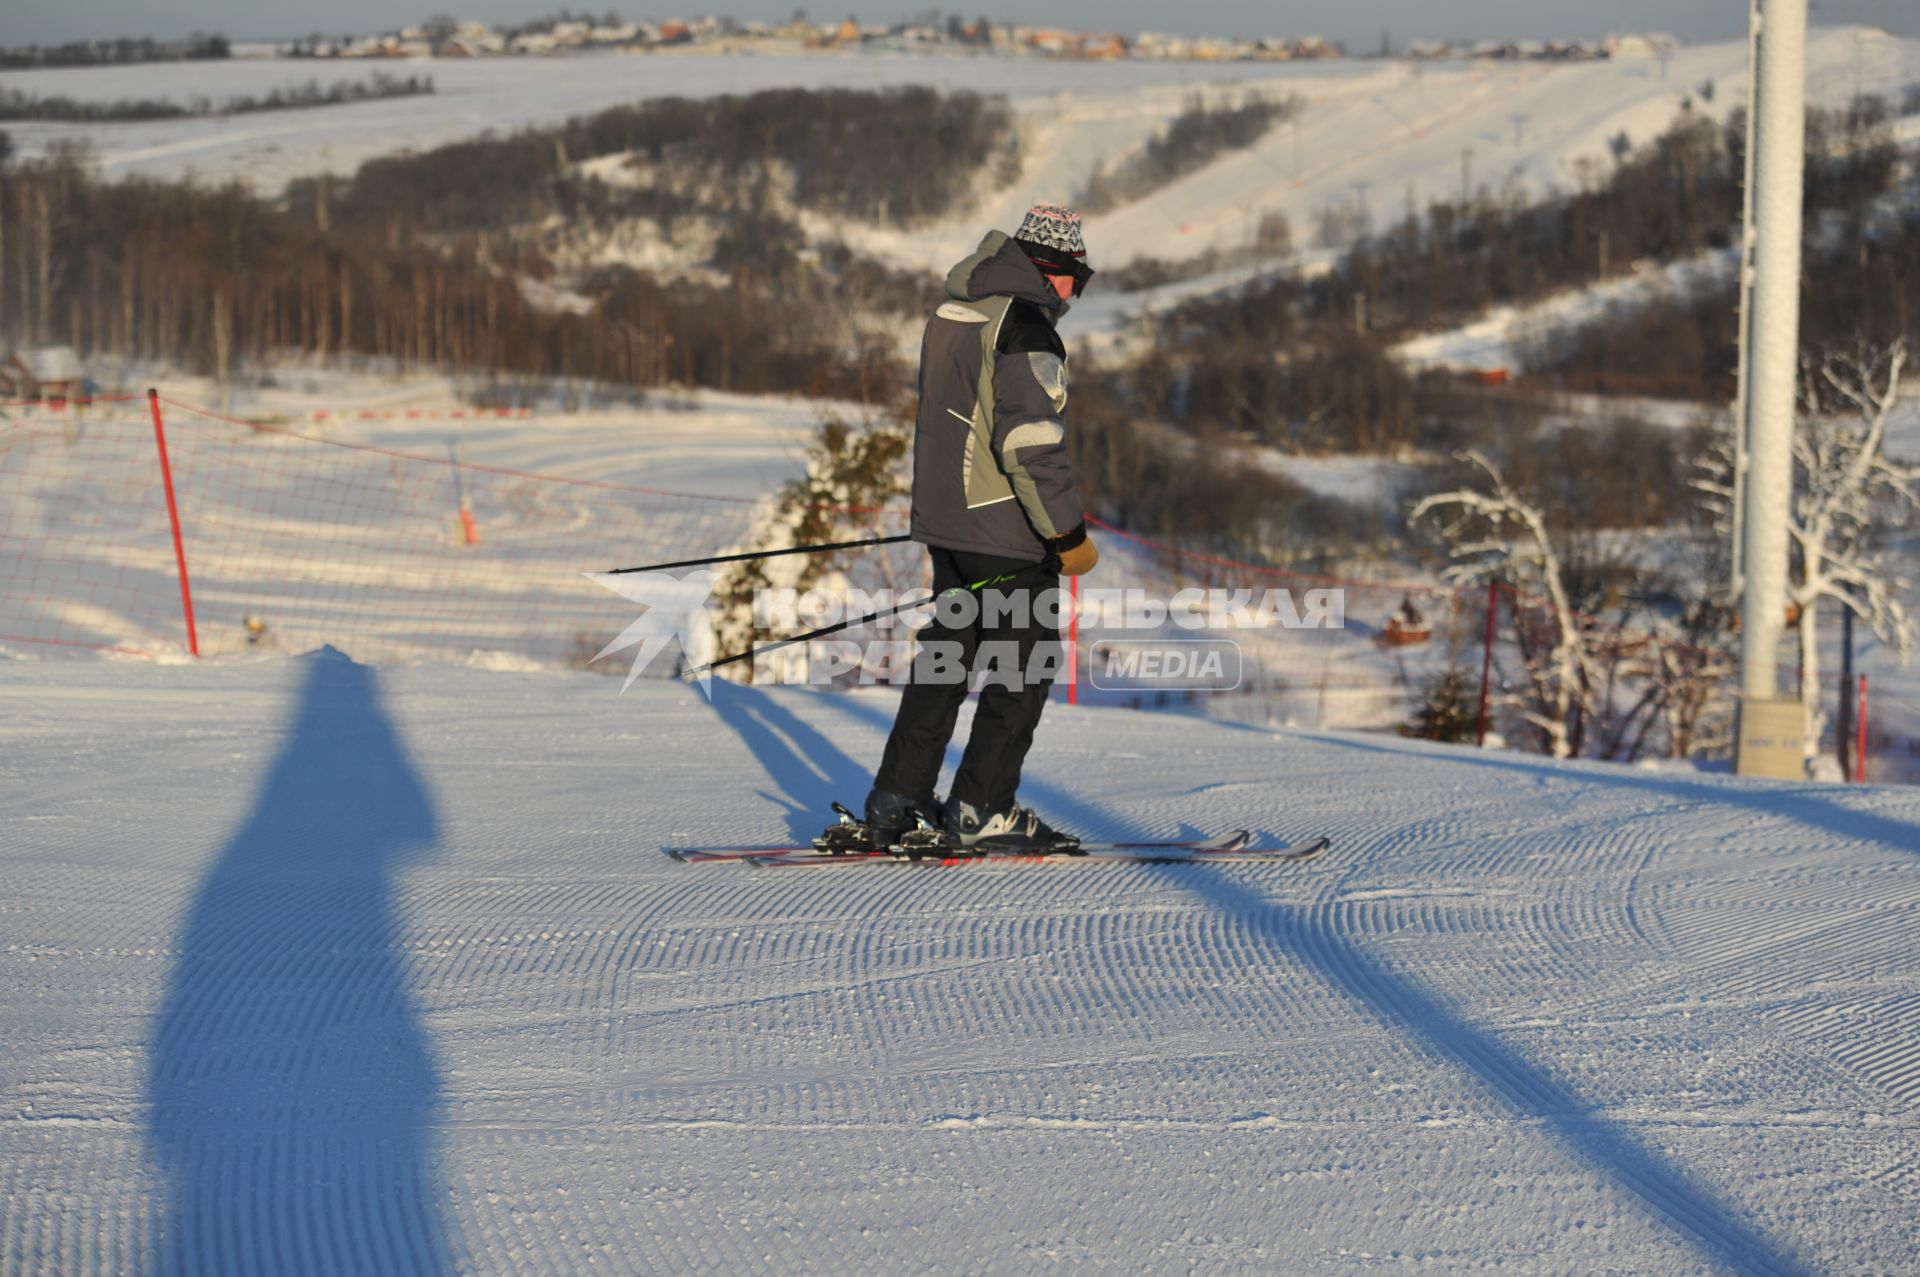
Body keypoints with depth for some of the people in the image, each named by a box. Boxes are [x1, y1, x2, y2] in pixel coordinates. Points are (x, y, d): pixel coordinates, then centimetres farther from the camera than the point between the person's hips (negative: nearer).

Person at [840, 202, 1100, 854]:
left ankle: (897, 801, 16)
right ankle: (982, 811, 1)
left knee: (946, 654, 16)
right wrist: (1068, 534, -16)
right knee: (1024, 664, 0)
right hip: (1008, 530, -9)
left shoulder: (953, 312, 12)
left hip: (944, 519, 9)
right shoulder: (1024, 324, -17)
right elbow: (1029, 441, -22)